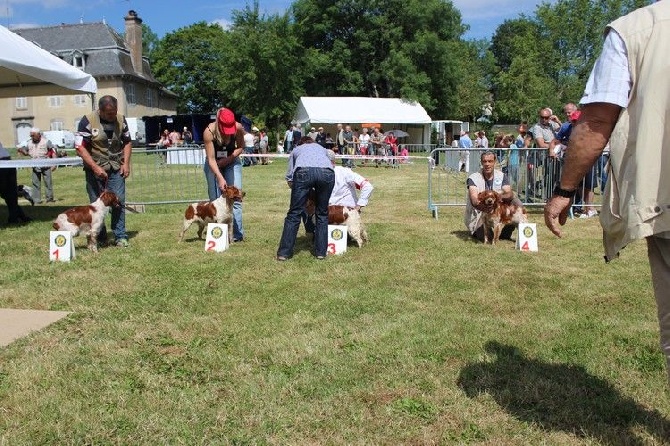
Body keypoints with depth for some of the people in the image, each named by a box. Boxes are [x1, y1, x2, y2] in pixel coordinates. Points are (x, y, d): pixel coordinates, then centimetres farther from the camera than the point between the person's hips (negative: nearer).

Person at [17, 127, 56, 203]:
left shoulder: (46, 141, -5)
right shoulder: (29, 142, 7)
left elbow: (53, 152, -2)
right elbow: (26, 152, 16)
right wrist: (21, 151, -8)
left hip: (46, 166, -3)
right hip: (35, 167, 3)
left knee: (48, 182, 2)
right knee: (36, 183, 4)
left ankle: (49, 198, 12)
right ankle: (36, 200, 9)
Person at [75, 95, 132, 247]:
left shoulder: (121, 119, 0)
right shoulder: (88, 121, -12)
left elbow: (127, 142, 12)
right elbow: (80, 147, -12)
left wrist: (126, 163, 1)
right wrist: (95, 167, -19)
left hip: (116, 168, 3)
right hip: (95, 168, -2)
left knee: (119, 201, -3)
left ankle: (120, 237, 5)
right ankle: (100, 238, 15)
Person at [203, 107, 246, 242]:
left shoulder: (238, 128, -23)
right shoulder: (209, 131, -28)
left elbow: (241, 147, -4)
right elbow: (211, 159, -28)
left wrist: (229, 159, -17)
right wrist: (220, 178, -36)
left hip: (232, 162, 1)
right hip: (214, 164, -1)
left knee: (235, 198, -8)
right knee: (215, 200, -2)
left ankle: (238, 234, -5)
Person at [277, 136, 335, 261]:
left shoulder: (296, 149, 37)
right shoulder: (322, 148, 42)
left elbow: (289, 177, 28)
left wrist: (298, 192, 39)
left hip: (303, 171, -1)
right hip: (327, 172, 1)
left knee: (294, 213, 3)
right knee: (322, 213, 15)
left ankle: (284, 252, 4)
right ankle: (320, 252, 15)